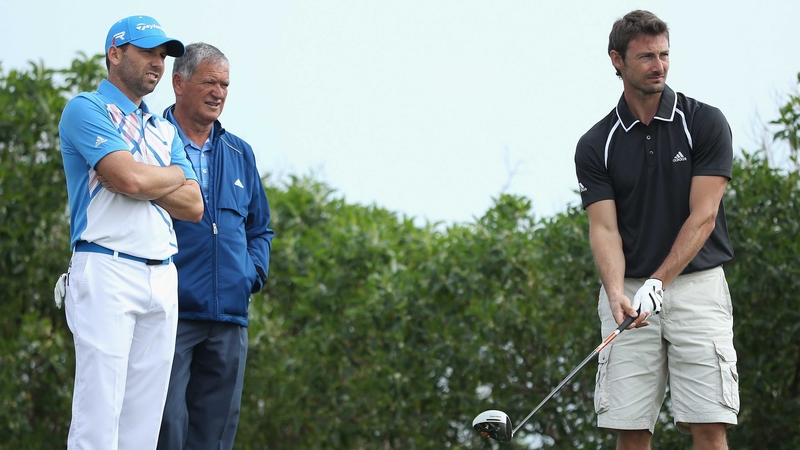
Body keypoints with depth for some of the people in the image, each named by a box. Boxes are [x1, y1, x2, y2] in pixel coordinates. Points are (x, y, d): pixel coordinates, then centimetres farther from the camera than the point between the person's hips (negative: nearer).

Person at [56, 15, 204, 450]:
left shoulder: (165, 131, 23)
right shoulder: (87, 109, 1)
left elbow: (193, 206, 11)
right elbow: (130, 177, -14)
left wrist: (144, 180, -4)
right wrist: (174, 176, 6)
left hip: (162, 279, 7)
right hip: (107, 270, -7)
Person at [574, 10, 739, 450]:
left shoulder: (705, 123, -1)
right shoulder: (595, 145, 4)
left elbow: (703, 216, -8)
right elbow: (604, 228, -4)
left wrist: (657, 283, -17)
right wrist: (617, 293, -23)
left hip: (698, 285, -2)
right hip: (628, 296, 2)